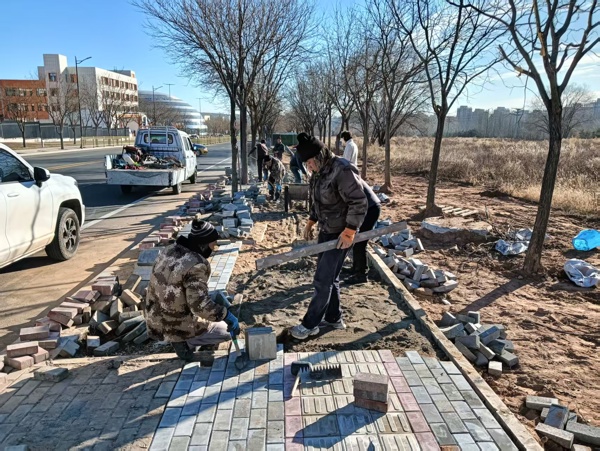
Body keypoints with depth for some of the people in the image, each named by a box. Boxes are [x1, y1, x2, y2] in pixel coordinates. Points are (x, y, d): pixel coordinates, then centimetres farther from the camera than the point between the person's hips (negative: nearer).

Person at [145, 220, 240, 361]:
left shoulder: (169, 250, -2)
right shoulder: (197, 266, -27)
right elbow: (200, 305, -32)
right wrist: (226, 315, -20)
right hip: (178, 327, -8)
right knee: (229, 331, 11)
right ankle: (184, 341, 0)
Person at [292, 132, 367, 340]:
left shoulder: (342, 170, -23)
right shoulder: (318, 172, 5)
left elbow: (359, 203, -24)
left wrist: (350, 232, -25)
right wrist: (310, 222, 13)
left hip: (340, 234, -9)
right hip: (326, 231, 9)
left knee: (322, 280, -2)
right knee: (329, 277, 17)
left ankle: (310, 324, 12)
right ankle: (334, 318, 32)